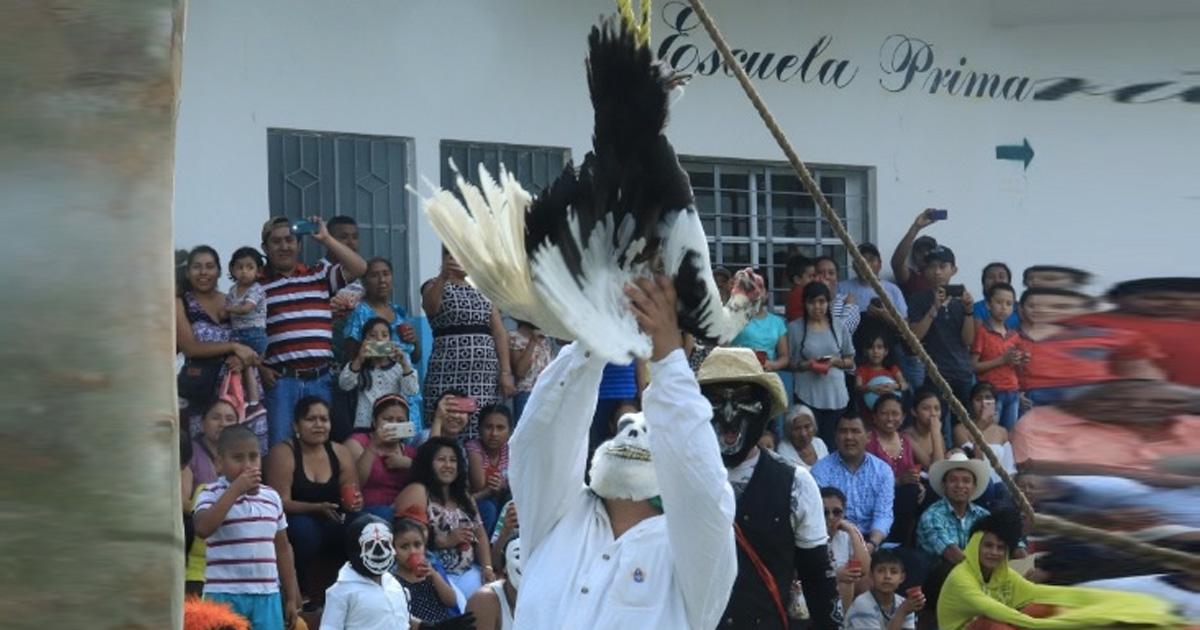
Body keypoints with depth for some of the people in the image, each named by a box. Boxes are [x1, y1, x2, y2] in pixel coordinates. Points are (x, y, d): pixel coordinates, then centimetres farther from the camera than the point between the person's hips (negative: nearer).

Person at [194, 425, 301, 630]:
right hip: (225, 595, -4)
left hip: (267, 595, 5)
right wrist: (235, 490, -20)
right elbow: (203, 528, -24)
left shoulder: (271, 497, 10)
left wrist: (291, 598, 14)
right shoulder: (212, 495, -4)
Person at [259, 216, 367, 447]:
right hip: (281, 382, -3)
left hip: (320, 380, 3)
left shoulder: (320, 275, 14)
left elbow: (359, 268, 3)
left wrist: (325, 239, 0)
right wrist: (260, 368, -8)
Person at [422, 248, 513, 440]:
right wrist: (443, 277, -38)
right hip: (450, 373, -4)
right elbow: (430, 305, -19)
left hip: (487, 373, 4)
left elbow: (499, 332, 12)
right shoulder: (436, 286, 6)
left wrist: (506, 372, 0)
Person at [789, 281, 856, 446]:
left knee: (833, 443, 1)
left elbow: (850, 361, 14)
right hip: (807, 396, -2)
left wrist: (836, 361, -6)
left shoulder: (839, 326, 9)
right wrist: (805, 365, -14)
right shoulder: (795, 328, 2)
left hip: (836, 395, 2)